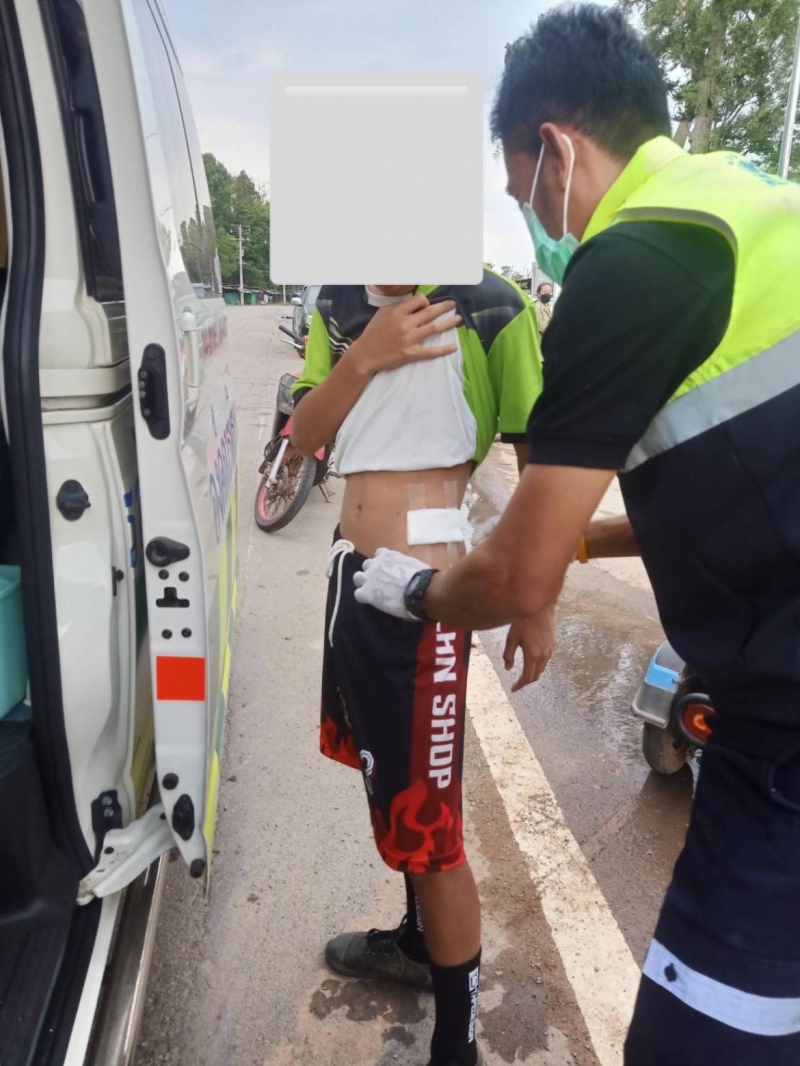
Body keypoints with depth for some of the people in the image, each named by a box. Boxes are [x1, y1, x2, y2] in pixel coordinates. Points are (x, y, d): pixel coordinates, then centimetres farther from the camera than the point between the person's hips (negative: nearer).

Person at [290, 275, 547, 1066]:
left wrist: (538, 604, -6)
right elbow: (303, 435, 3)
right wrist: (364, 358, -14)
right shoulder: (338, 304, 9)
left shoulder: (491, 308, -11)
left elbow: (539, 461, -8)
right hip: (353, 569, 8)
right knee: (388, 774, 23)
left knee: (427, 821, 1)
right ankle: (418, 941, 48)